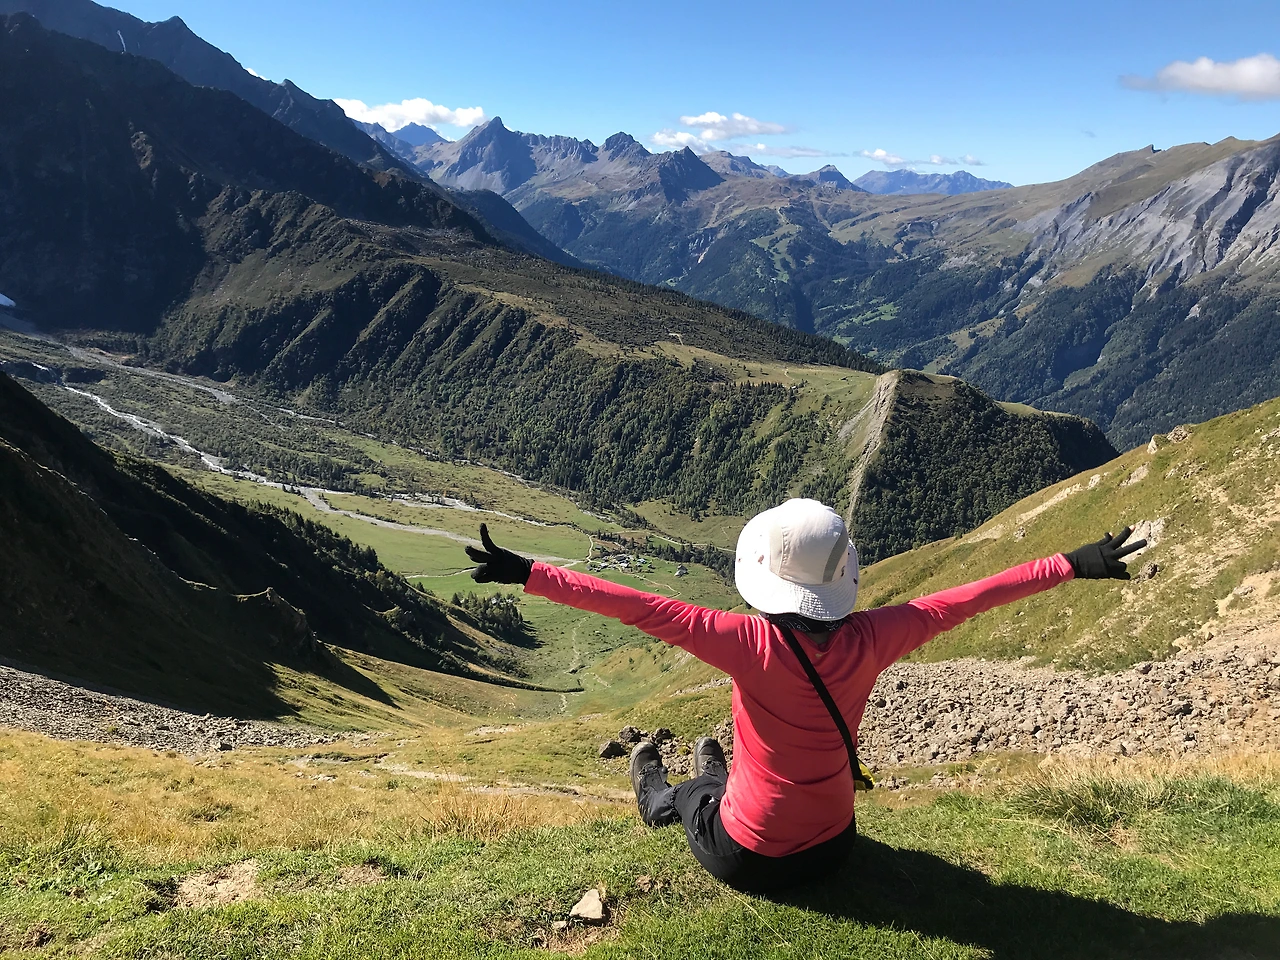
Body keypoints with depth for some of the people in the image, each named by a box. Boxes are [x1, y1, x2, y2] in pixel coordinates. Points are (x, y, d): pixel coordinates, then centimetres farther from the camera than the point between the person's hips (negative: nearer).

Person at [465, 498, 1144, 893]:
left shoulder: (752, 644, -32)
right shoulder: (868, 640, -22)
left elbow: (646, 611, -35)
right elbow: (965, 600, -14)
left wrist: (527, 574, -33)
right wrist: (1078, 564, -3)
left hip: (751, 861, -3)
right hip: (834, 845, 3)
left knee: (693, 794, 31)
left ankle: (661, 797, 62)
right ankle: (716, 775, 63)